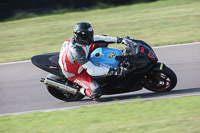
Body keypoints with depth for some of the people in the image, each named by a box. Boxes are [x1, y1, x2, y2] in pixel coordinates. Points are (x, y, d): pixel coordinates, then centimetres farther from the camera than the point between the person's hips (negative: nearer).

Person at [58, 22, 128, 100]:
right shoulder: (76, 52, -43)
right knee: (96, 92, -26)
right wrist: (112, 71, -43)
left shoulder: (77, 39, -19)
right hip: (74, 74, -8)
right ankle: (84, 91, 7)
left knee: (102, 42, 0)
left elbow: (96, 38, -1)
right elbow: (91, 70, -41)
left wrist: (116, 39, -7)